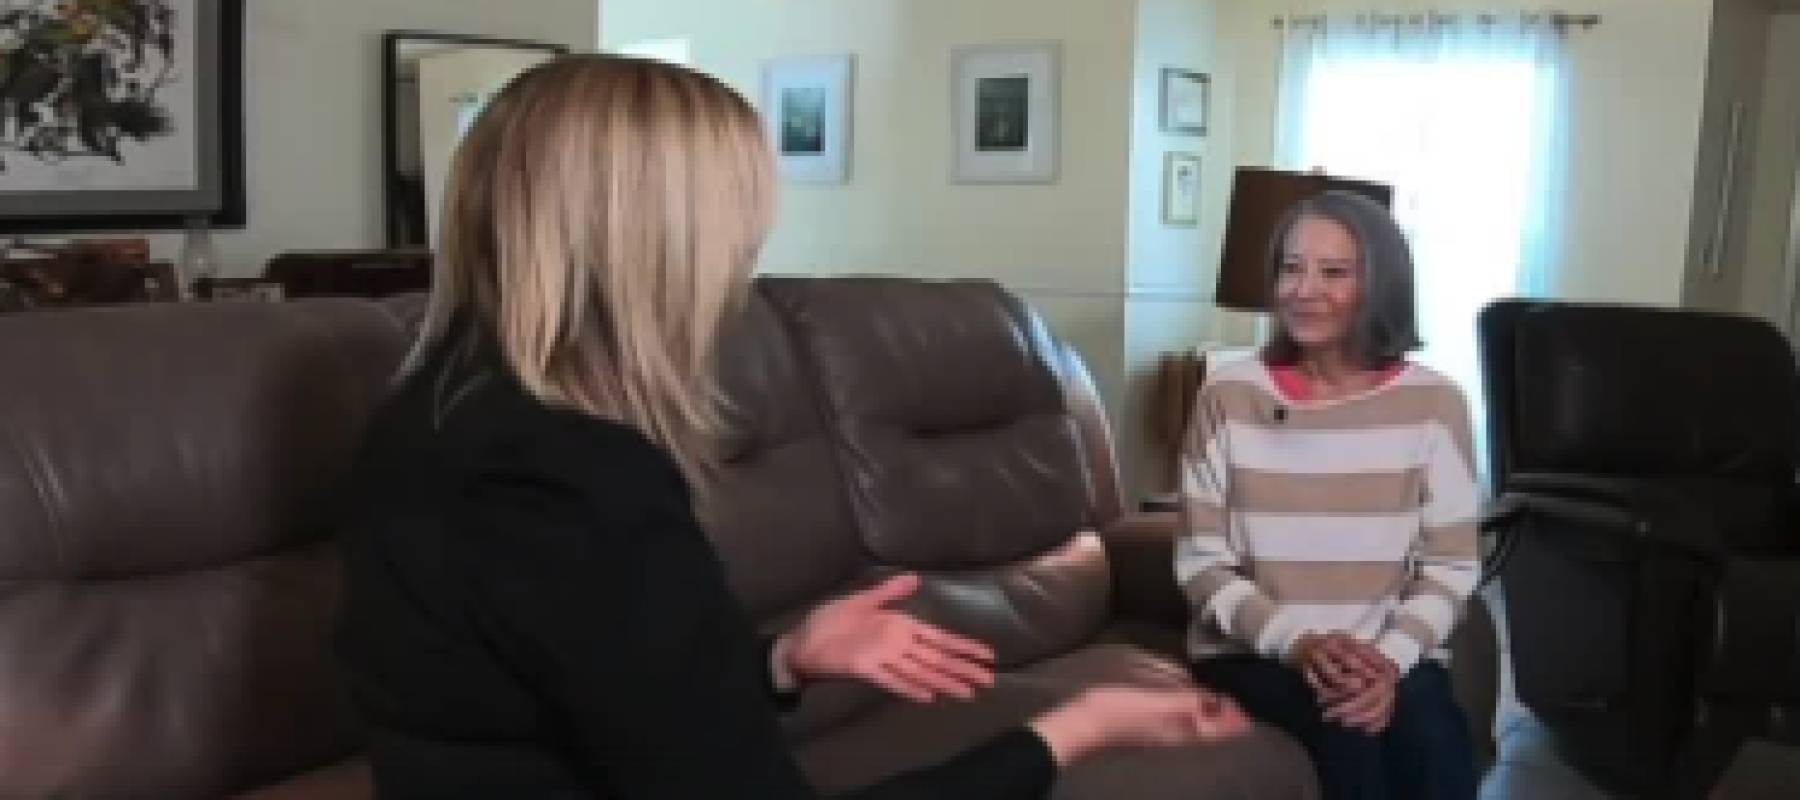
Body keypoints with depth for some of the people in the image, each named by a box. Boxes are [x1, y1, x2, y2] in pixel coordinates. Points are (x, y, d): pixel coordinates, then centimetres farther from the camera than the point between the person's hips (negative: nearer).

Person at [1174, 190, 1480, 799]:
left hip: (1391, 657, 1)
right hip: (1252, 653, -1)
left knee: (1434, 746, -29)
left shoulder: (1433, 402, 1)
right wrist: (1297, 642, -16)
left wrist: (1391, 659, -15)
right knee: (1347, 731, -30)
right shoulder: (1229, 395, -2)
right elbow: (1200, 562, -2)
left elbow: (1450, 567, 2)